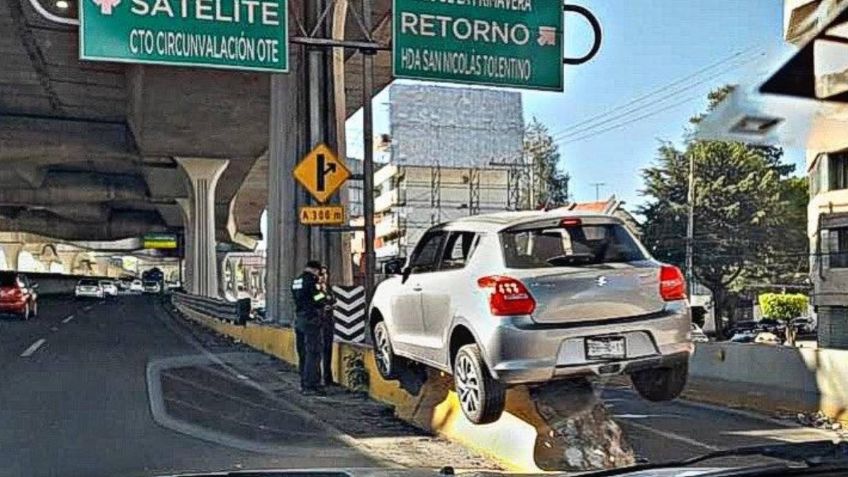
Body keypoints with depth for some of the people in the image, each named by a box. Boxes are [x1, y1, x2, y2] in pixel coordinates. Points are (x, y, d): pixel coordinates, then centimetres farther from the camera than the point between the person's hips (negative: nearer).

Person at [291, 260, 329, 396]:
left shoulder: (295, 281, 12)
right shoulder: (311, 280, -13)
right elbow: (321, 300, -13)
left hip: (298, 318, 9)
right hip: (311, 320, -9)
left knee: (303, 353, 14)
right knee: (313, 353, -6)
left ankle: (304, 383, 20)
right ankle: (310, 386, -8)